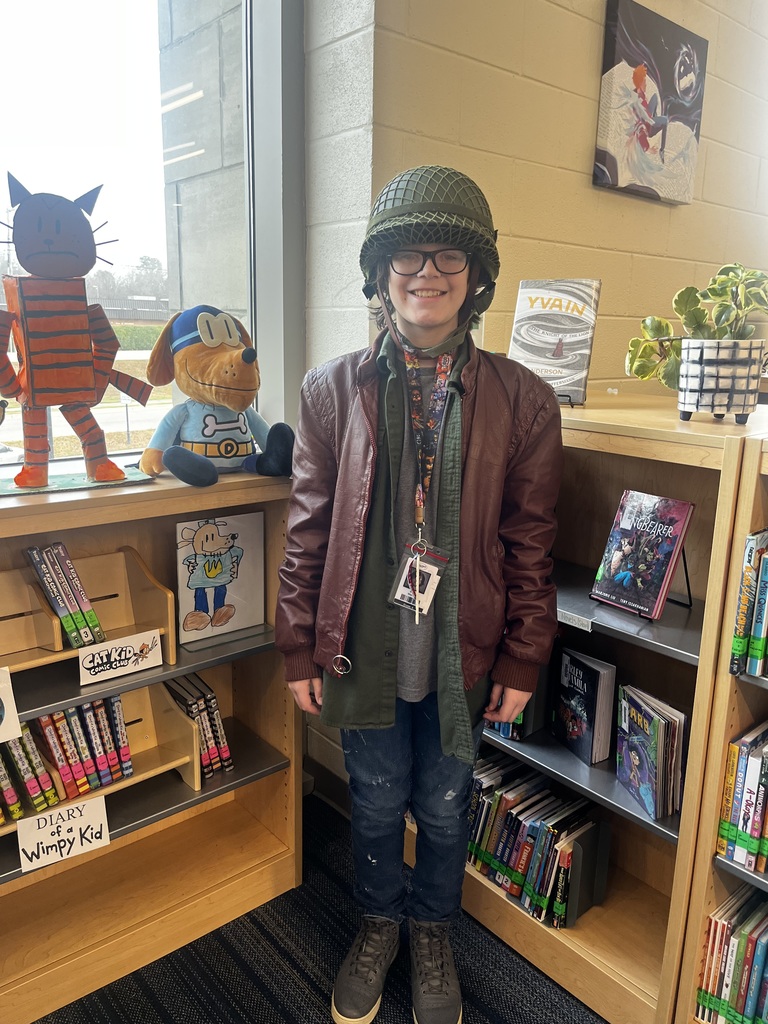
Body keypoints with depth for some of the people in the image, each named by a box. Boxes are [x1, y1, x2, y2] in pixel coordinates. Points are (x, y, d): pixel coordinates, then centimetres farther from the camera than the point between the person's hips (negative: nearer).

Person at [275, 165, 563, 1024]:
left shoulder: (522, 401, -6)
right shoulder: (333, 390, -5)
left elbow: (529, 544, -2)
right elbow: (308, 530, -2)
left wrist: (521, 662, -1)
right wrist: (301, 651, -1)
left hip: (463, 656, 0)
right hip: (364, 654, 1)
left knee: (444, 807, 20)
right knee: (376, 804, 21)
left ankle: (432, 933, 50)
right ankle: (379, 922, 51)